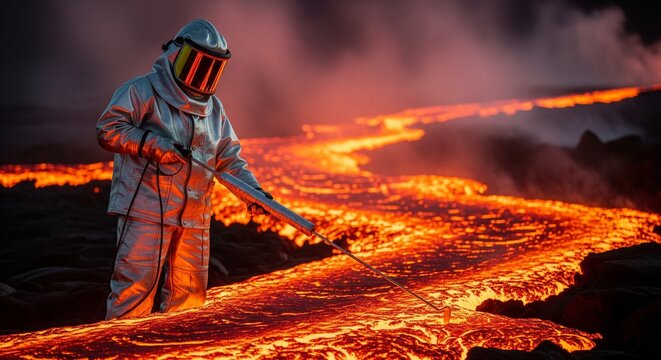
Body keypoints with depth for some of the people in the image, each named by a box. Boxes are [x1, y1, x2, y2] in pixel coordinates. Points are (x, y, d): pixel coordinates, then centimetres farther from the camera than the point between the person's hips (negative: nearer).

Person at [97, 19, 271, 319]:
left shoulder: (214, 108, 18)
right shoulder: (143, 91, -3)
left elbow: (229, 158, 18)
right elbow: (108, 130, -11)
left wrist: (252, 190, 1)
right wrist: (156, 144, -20)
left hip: (194, 217, 7)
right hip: (146, 211, -7)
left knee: (189, 294, 11)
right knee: (135, 288, -11)